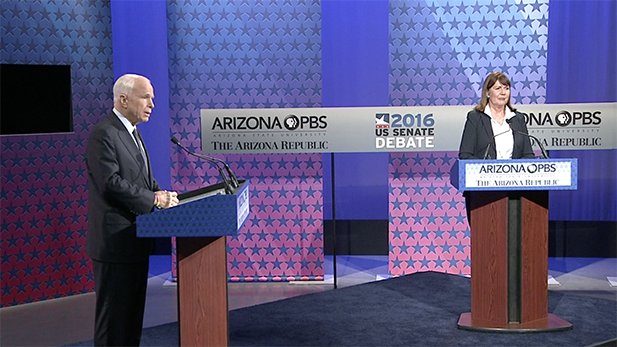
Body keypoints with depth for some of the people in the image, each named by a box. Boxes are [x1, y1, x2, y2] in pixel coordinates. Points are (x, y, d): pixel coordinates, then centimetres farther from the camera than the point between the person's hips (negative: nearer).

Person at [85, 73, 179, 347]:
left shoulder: (132, 133, 16)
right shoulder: (103, 134, -15)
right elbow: (111, 183, -24)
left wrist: (163, 196, 1)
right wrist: (154, 199, -20)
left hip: (135, 240, 10)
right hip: (115, 241, -10)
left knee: (133, 312, 17)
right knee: (114, 315, 0)